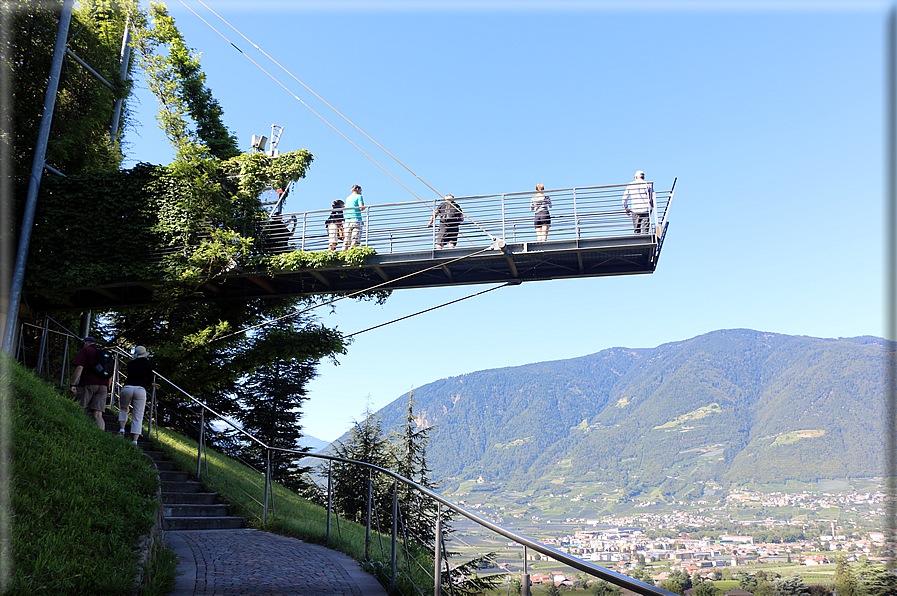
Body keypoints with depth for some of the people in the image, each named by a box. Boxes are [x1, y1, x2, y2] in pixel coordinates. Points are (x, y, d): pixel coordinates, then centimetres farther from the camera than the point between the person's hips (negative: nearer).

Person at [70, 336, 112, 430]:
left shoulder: (85, 350, 6)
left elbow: (79, 368, -8)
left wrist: (73, 384, -11)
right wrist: (107, 389, 23)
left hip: (87, 384, -5)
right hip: (103, 386, 5)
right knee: (98, 416, -2)